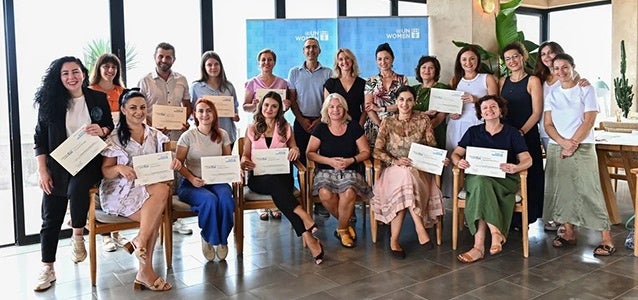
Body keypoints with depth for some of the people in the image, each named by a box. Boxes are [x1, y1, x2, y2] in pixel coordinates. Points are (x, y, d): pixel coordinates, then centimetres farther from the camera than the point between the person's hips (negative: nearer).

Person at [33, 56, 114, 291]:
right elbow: (40, 139, 2)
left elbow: (110, 128, 11)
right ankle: (47, 268, 17)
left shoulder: (98, 98, 3)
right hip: (58, 166, 2)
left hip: (89, 162, -1)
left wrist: (101, 131, -14)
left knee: (77, 189, -33)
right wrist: (42, 171, -4)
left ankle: (77, 236, -6)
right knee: (51, 218, 2)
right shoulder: (50, 101, 1)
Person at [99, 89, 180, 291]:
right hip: (121, 192, -4)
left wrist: (173, 163, -13)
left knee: (154, 215, -29)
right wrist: (120, 169, -23)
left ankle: (144, 272, -21)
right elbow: (105, 171, -1)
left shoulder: (155, 135, 14)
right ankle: (141, 242, -22)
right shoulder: (115, 138, 2)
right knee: (162, 190, -31)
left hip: (149, 188, 4)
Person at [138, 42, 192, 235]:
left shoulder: (181, 81, 12)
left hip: (177, 136, 3)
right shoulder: (145, 82, 3)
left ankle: (175, 219, 17)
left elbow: (187, 105, 19)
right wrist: (153, 126, -15)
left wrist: (185, 120, -1)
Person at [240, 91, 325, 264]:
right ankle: (304, 217, -47)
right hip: (258, 178, 0)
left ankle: (307, 237, -44)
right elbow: (245, 155, 16)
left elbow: (294, 151, 19)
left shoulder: (285, 128, 15)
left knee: (277, 191, -38)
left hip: (281, 176, 1)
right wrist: (244, 162, -10)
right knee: (274, 182, -39)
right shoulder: (252, 129, 14)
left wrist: (295, 151, -7)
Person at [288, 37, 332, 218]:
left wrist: (320, 119, -8)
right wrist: (302, 119, -4)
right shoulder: (294, 72, 10)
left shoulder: (328, 73, 6)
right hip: (302, 121, 1)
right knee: (302, 160, 0)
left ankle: (320, 202, 2)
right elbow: (291, 99, 7)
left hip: (322, 121, -1)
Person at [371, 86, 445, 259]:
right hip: (393, 170, 0)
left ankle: (394, 239, -33)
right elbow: (377, 151, 2)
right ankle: (419, 227, -35)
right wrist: (395, 161, -15)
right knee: (405, 174, -37)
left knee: (407, 176, -36)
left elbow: (432, 146, 10)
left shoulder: (423, 119, 9)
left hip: (419, 169, 1)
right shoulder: (388, 122, 7)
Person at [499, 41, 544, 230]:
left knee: (526, 177, -1)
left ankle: (522, 220, 9)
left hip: (527, 136, -4)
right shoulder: (502, 82, 13)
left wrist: (521, 132, -18)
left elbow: (537, 112, -7)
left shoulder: (532, 81, -2)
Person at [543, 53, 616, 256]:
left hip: (582, 148, -4)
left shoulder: (586, 89, 1)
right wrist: (563, 142, -11)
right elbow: (548, 124, 5)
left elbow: (589, 121, -7)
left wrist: (572, 144, -13)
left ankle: (607, 238, -4)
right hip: (556, 148, 5)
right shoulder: (552, 94, 12)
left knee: (588, 191, -10)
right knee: (561, 190, 4)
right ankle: (569, 233, 16)